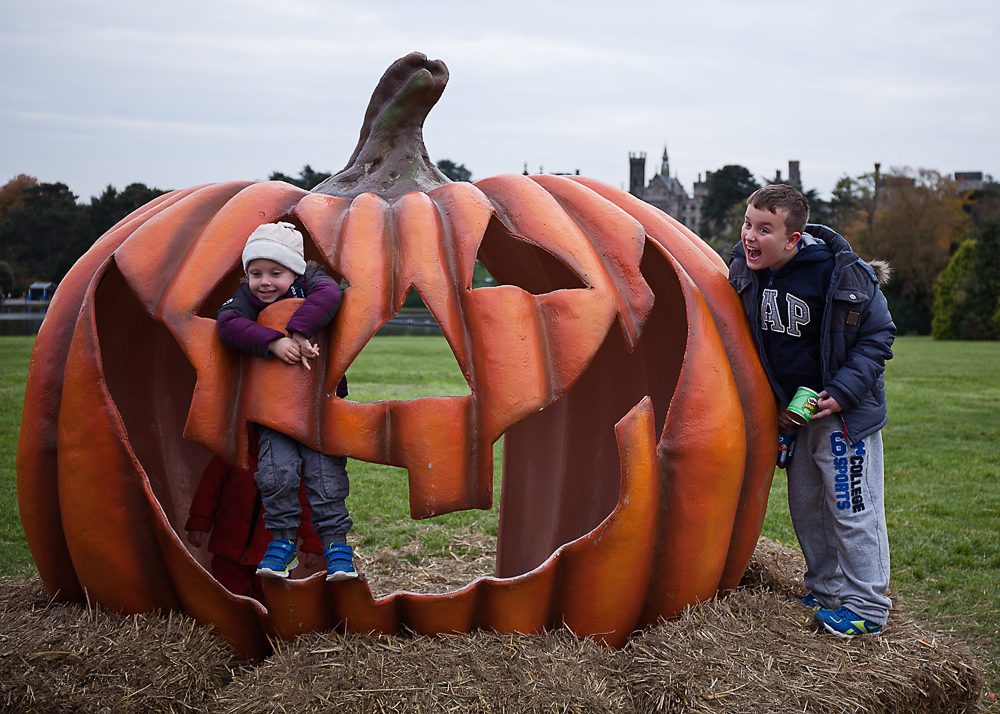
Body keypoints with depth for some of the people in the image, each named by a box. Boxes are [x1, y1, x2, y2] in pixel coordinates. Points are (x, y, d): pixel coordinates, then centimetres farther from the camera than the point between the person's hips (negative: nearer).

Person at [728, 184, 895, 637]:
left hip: (845, 410, -6)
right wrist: (774, 403, 4)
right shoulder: (745, 270, -6)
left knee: (852, 508, -1)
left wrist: (843, 392, -20)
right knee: (805, 505, 15)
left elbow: (878, 335, -11)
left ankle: (866, 607, 13)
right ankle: (825, 590, 32)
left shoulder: (843, 275, -22)